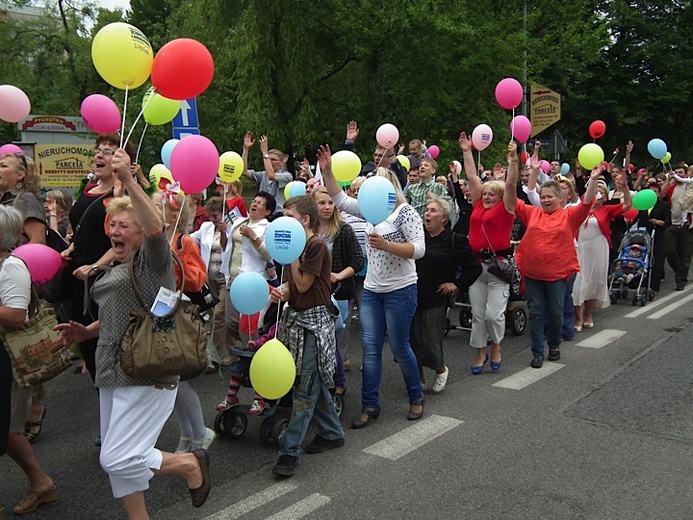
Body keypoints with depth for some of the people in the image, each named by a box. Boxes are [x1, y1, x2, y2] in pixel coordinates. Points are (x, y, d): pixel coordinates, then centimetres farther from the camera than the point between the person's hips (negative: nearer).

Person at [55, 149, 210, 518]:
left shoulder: (152, 260, -8)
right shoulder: (115, 269, 17)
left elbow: (156, 228, -31)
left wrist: (128, 180, -37)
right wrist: (86, 332, 12)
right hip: (113, 372, 9)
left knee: (117, 459, -9)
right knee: (114, 458, 13)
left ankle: (190, 463, 13)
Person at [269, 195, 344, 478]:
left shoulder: (316, 245, -15)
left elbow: (303, 284, -16)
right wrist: (281, 291, -9)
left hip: (314, 319, -9)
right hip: (295, 316, 9)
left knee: (305, 388, -4)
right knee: (314, 382, 16)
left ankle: (290, 449, 0)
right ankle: (332, 433, 29)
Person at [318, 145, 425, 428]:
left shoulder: (405, 212, -11)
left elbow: (419, 249, -18)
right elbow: (341, 200, 12)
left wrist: (386, 245, -28)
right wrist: (327, 172, 3)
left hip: (400, 290, -7)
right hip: (371, 290, 7)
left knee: (399, 347, 3)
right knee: (370, 348, 5)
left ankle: (416, 397, 25)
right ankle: (370, 405, 13)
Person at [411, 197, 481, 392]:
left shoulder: (454, 240, -5)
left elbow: (475, 267, -2)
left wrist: (457, 285, -5)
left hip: (436, 299, -4)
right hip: (412, 296, 4)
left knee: (431, 342, 1)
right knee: (413, 339, 6)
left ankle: (441, 369, 31)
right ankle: (419, 378, 24)